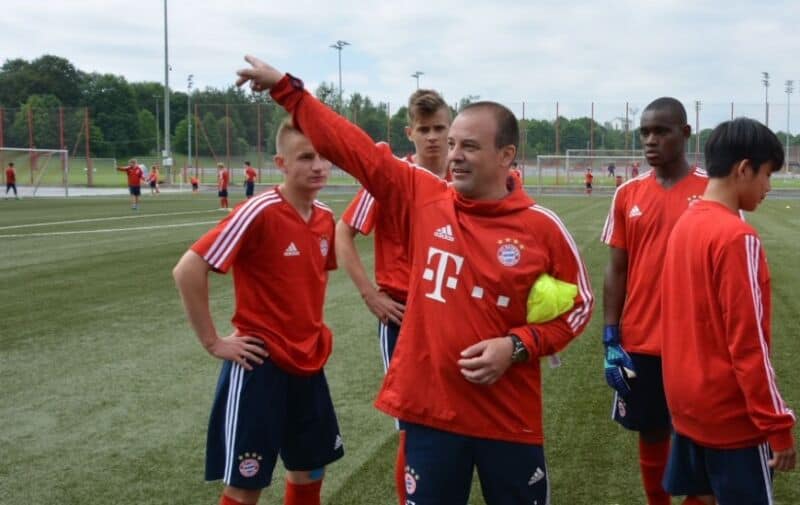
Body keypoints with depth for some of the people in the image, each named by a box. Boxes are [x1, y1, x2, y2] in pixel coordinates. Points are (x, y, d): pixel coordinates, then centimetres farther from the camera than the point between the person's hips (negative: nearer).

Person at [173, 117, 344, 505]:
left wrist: (313, 327, 13)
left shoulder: (325, 218, 3)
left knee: (309, 471, 17)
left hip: (309, 362, 7)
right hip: (260, 364, -7)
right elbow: (187, 270, -21)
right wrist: (213, 342, -16)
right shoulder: (259, 213, -19)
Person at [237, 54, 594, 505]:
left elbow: (578, 305, 3)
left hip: (509, 418, -1)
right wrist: (285, 87, 3)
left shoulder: (543, 228, -7)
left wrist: (517, 346, -11)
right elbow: (353, 147, 1)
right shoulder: (422, 197, -2)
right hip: (429, 409, 1)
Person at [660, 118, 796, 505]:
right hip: (730, 411, -8)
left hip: (687, 402, 8)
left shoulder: (684, 224, 5)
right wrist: (778, 425, -15)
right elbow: (748, 343, -20)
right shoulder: (737, 237, -20)